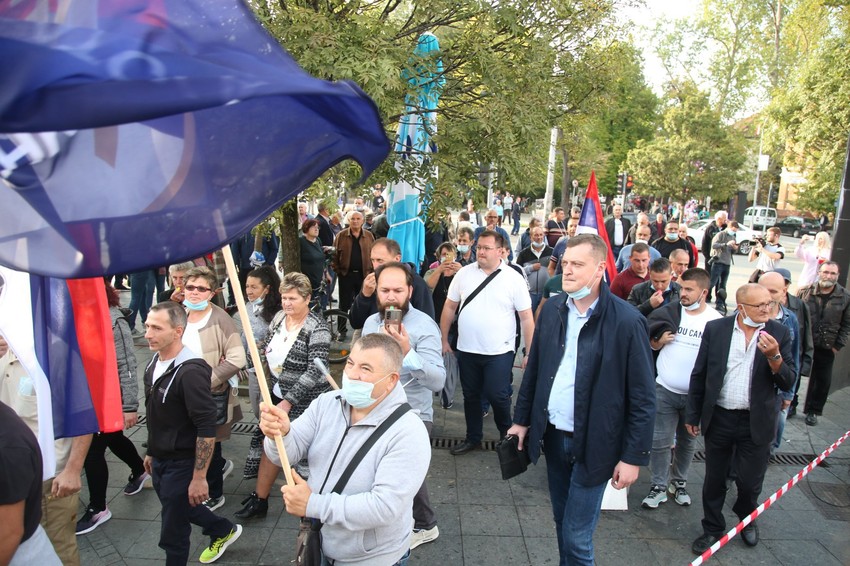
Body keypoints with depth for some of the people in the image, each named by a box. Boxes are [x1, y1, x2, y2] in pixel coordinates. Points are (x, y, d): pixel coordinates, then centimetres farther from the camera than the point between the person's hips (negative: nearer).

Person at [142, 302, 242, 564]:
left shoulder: (191, 371, -27)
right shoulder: (155, 361, -1)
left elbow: (207, 429, -25)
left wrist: (199, 477, -23)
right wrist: (151, 452, 19)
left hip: (181, 464, -8)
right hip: (159, 460, 8)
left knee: (172, 533, 6)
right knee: (179, 509, 26)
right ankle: (224, 530, 49)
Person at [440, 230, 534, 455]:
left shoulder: (514, 278, -7)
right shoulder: (464, 273, 1)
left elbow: (526, 318, -5)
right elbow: (450, 307, 8)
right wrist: (444, 339, 7)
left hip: (499, 352, -3)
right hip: (467, 350, 3)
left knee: (497, 396, 0)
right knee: (471, 396, 14)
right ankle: (473, 438, 33)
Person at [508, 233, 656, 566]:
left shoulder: (627, 322, -15)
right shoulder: (552, 309, -1)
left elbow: (642, 398, -11)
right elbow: (533, 369, 8)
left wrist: (633, 457, -10)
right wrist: (522, 420, 11)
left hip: (593, 443, -4)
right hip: (553, 436, 5)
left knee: (576, 537, 4)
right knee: (562, 523, 20)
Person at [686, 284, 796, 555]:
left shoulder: (779, 333, -4)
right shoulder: (715, 328, -5)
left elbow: (788, 383, -5)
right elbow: (699, 375, 0)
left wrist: (774, 357, -24)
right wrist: (693, 415, 2)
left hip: (757, 423, 0)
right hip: (718, 418, 0)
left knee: (750, 482, 13)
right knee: (714, 480, 13)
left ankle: (747, 519, 44)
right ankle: (712, 529, 34)